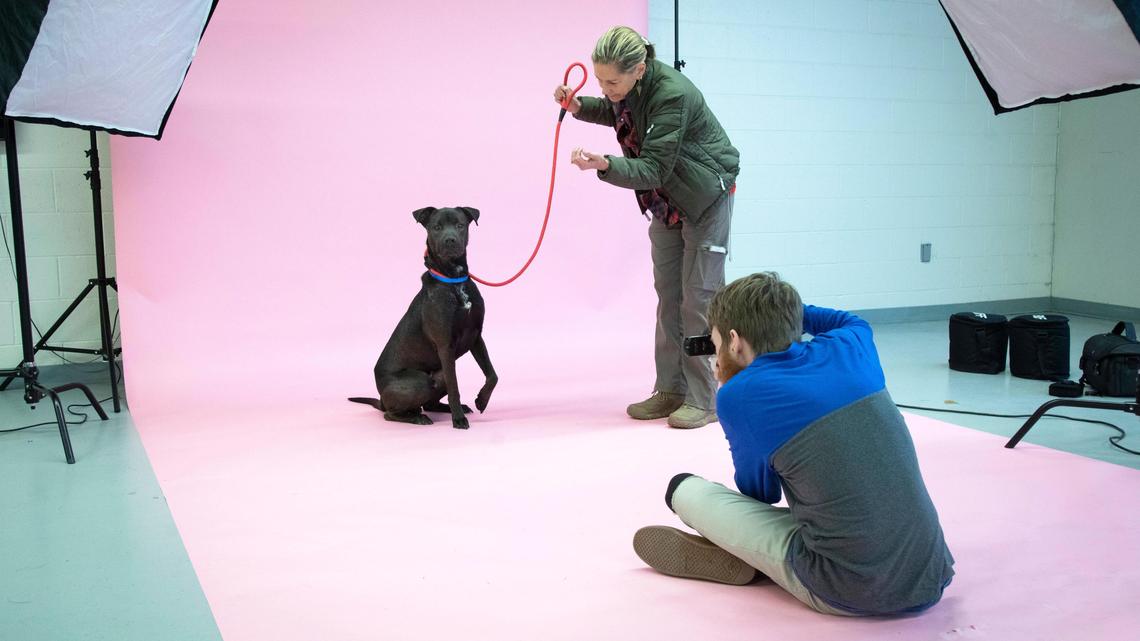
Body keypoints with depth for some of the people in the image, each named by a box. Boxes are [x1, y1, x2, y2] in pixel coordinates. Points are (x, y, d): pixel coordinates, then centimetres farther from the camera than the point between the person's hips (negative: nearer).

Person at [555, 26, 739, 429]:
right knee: (668, 294, 9)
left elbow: (653, 168, -32)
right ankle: (671, 389, 17)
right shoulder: (627, 87, -8)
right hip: (666, 197, 8)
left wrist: (605, 165, -48)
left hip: (706, 195, -8)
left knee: (698, 296, -7)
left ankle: (704, 399, 1)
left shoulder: (672, 94, -31)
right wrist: (580, 107, -1)